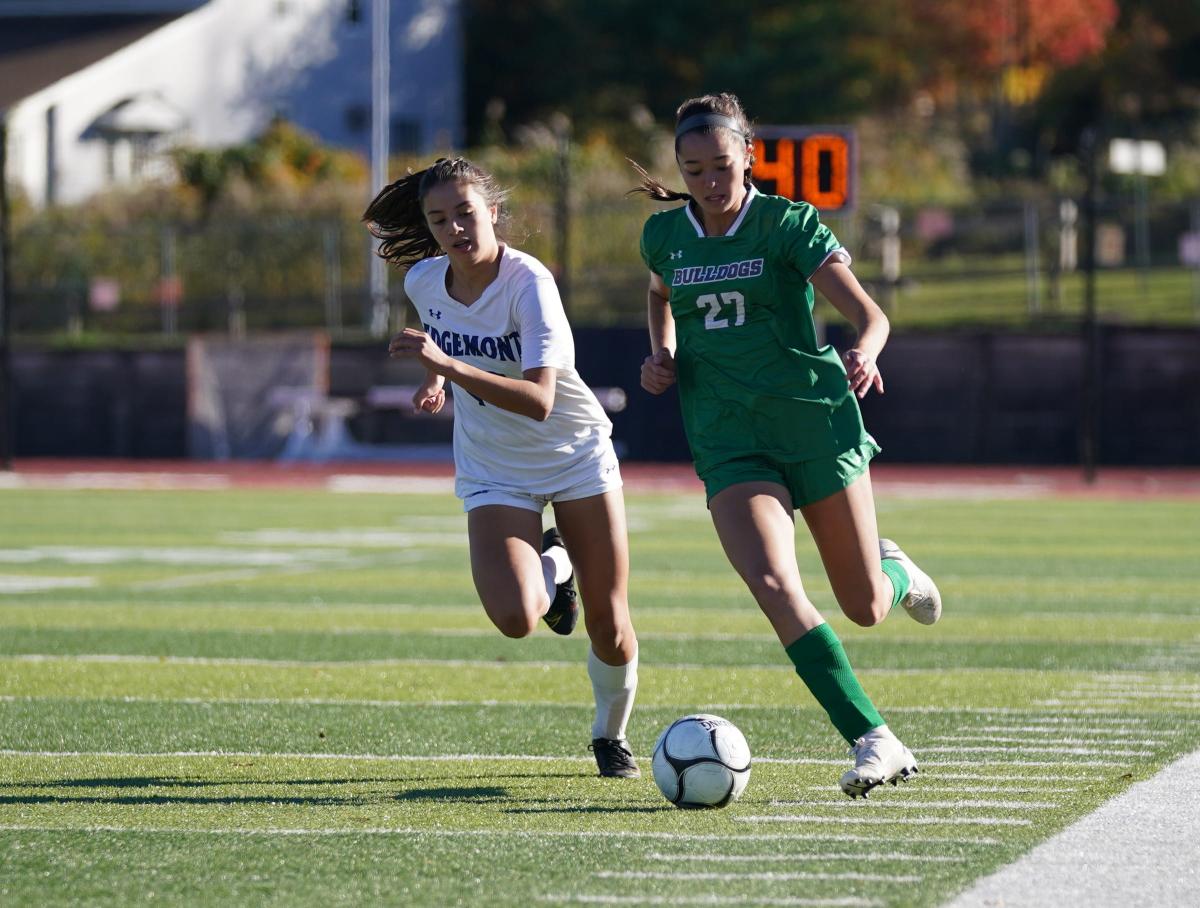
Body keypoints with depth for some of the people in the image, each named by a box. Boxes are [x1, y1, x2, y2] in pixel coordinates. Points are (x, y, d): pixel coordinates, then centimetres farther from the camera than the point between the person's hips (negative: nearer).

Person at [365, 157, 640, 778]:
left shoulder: (528, 283, -26)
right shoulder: (422, 281, -10)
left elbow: (538, 401, -38)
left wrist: (447, 365, -46)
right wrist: (435, 378, 3)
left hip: (578, 456, -3)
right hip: (496, 473, 3)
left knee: (610, 626, -1)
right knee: (515, 618, -21)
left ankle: (611, 734, 30)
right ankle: (551, 566, 16)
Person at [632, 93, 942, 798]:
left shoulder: (789, 224, -6)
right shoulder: (666, 233, 6)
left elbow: (870, 314, -14)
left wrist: (865, 353, -36)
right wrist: (663, 354, 11)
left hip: (816, 420, -2)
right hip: (729, 441, 2)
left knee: (865, 607, 4)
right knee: (772, 583, -23)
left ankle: (894, 570, 44)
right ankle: (875, 742, -24)